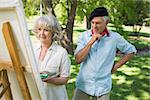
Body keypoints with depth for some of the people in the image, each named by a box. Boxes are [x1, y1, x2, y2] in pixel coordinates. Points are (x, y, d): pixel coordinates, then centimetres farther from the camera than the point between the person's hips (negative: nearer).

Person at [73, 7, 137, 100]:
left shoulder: (115, 37, -6)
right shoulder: (84, 36, -5)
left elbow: (131, 50, 8)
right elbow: (78, 59, -12)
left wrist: (116, 66, 2)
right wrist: (91, 42, -20)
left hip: (103, 87, 0)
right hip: (84, 84, 0)